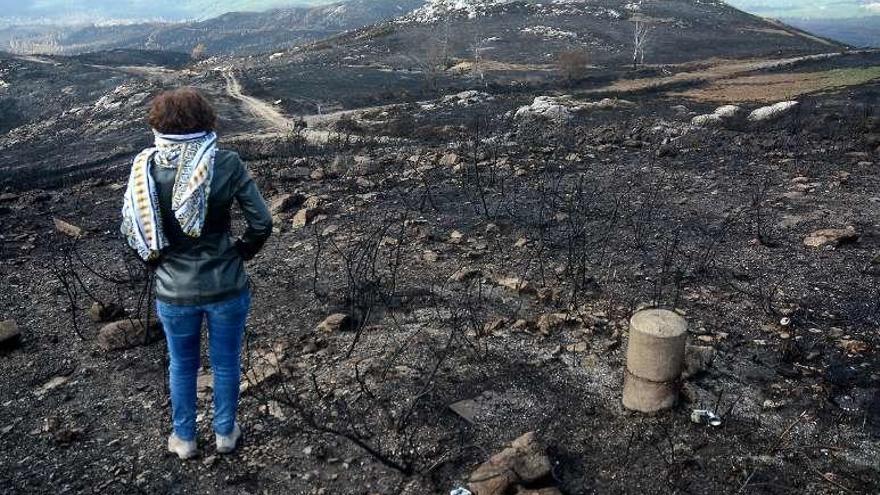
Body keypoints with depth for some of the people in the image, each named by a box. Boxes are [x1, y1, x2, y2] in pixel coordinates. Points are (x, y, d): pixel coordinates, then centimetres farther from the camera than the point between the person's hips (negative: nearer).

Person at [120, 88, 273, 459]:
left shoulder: (146, 167, -11)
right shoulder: (226, 163, -15)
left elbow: (130, 229, -7)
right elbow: (262, 222, -13)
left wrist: (156, 261, 10)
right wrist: (240, 254, 5)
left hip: (174, 290, 1)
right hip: (226, 287, -1)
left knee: (182, 366, 23)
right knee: (226, 363, 20)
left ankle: (184, 438, 42)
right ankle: (225, 433, 40)